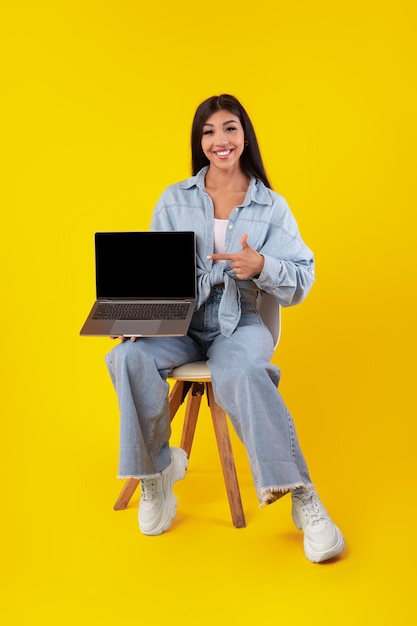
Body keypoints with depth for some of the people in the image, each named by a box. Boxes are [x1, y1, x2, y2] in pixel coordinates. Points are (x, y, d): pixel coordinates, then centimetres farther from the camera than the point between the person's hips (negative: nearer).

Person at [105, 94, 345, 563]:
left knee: (241, 373, -37)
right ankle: (156, 471, -11)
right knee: (129, 357, -31)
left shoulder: (271, 206, 8)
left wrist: (262, 267, -19)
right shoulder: (174, 200, 13)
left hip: (238, 322, -2)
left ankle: (302, 498, -27)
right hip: (178, 320, 2)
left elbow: (301, 282, 2)